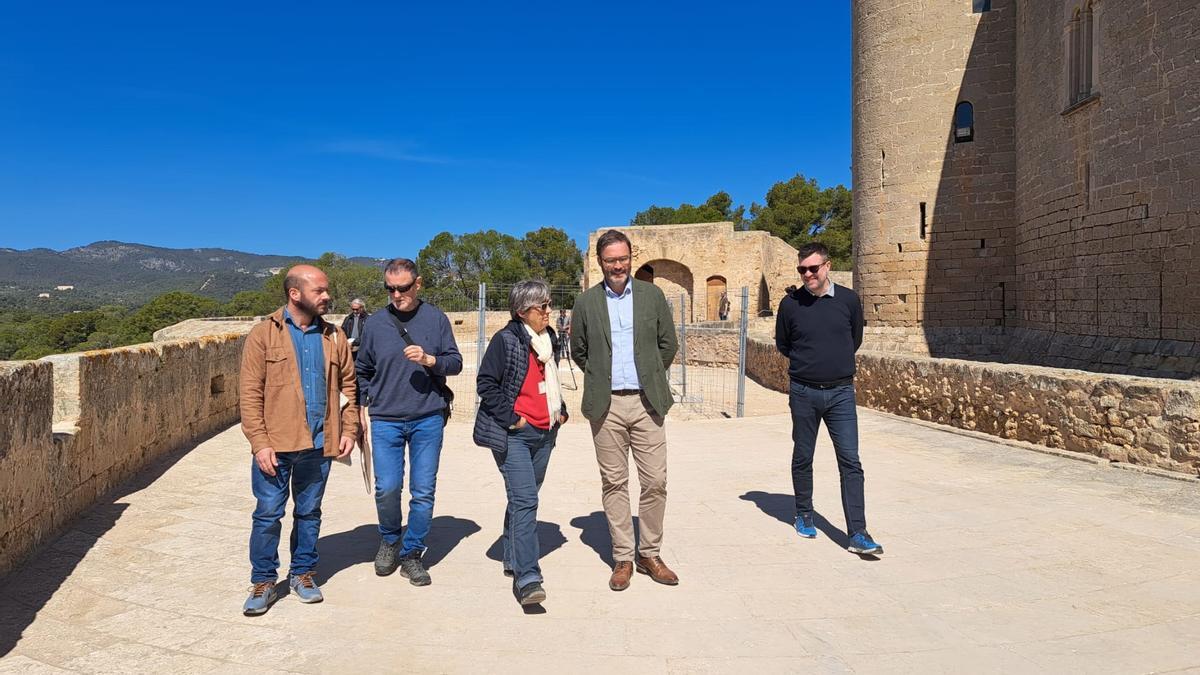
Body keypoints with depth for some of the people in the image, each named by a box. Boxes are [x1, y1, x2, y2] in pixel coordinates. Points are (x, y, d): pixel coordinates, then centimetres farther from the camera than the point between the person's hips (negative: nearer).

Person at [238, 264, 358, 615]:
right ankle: (263, 582, 20)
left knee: (309, 512, 14)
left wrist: (349, 429, 0)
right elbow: (250, 394, -7)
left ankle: (302, 573, 29)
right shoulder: (263, 334, -4)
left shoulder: (333, 336, 7)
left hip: (319, 444, 3)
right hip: (275, 445, -3)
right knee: (268, 514, 4)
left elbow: (347, 385, 11)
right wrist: (260, 443, -13)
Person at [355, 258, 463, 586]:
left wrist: (429, 360, -16)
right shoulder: (375, 322, 5)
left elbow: (456, 362, 2)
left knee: (423, 492, 3)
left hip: (428, 419, 0)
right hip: (385, 420, 1)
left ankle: (412, 553, 20)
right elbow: (362, 371, 14)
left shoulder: (436, 318, 2)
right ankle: (389, 540, 26)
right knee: (386, 488, -3)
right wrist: (361, 408, 8)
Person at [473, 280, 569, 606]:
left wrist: (560, 410, 15)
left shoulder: (550, 339, 13)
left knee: (524, 499, 17)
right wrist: (510, 417, -15)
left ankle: (513, 559, 32)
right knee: (524, 501, -15)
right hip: (514, 434, -7)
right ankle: (527, 578, -15)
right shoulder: (506, 340, -9)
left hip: (544, 434, 7)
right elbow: (485, 383, -11)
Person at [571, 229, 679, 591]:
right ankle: (622, 558, 17)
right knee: (614, 483, 5)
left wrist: (650, 376, 12)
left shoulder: (652, 295, 6)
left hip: (647, 401, 1)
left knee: (655, 481, 1)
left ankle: (650, 554, 18)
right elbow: (578, 351, 15)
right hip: (607, 405, 0)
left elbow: (668, 343, 12)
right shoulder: (586, 302, 5)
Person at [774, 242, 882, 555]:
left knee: (850, 462, -5)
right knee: (803, 458, 11)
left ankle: (858, 534, -3)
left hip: (840, 392, 0)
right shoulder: (790, 303, -2)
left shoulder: (849, 300, -1)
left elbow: (855, 339, 14)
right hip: (803, 392, 0)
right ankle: (803, 516, 30)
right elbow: (782, 344, 12)